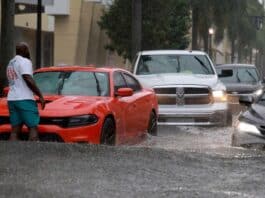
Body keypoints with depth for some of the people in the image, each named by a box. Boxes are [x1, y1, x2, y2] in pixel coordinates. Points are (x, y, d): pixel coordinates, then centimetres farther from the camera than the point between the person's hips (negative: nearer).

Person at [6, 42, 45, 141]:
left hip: (11, 99, 8)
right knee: (33, 128, -7)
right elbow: (28, 80, -18)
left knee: (15, 130, 2)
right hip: (24, 99, -8)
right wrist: (40, 96, -15)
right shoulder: (24, 61, -6)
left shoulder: (10, 63, 22)